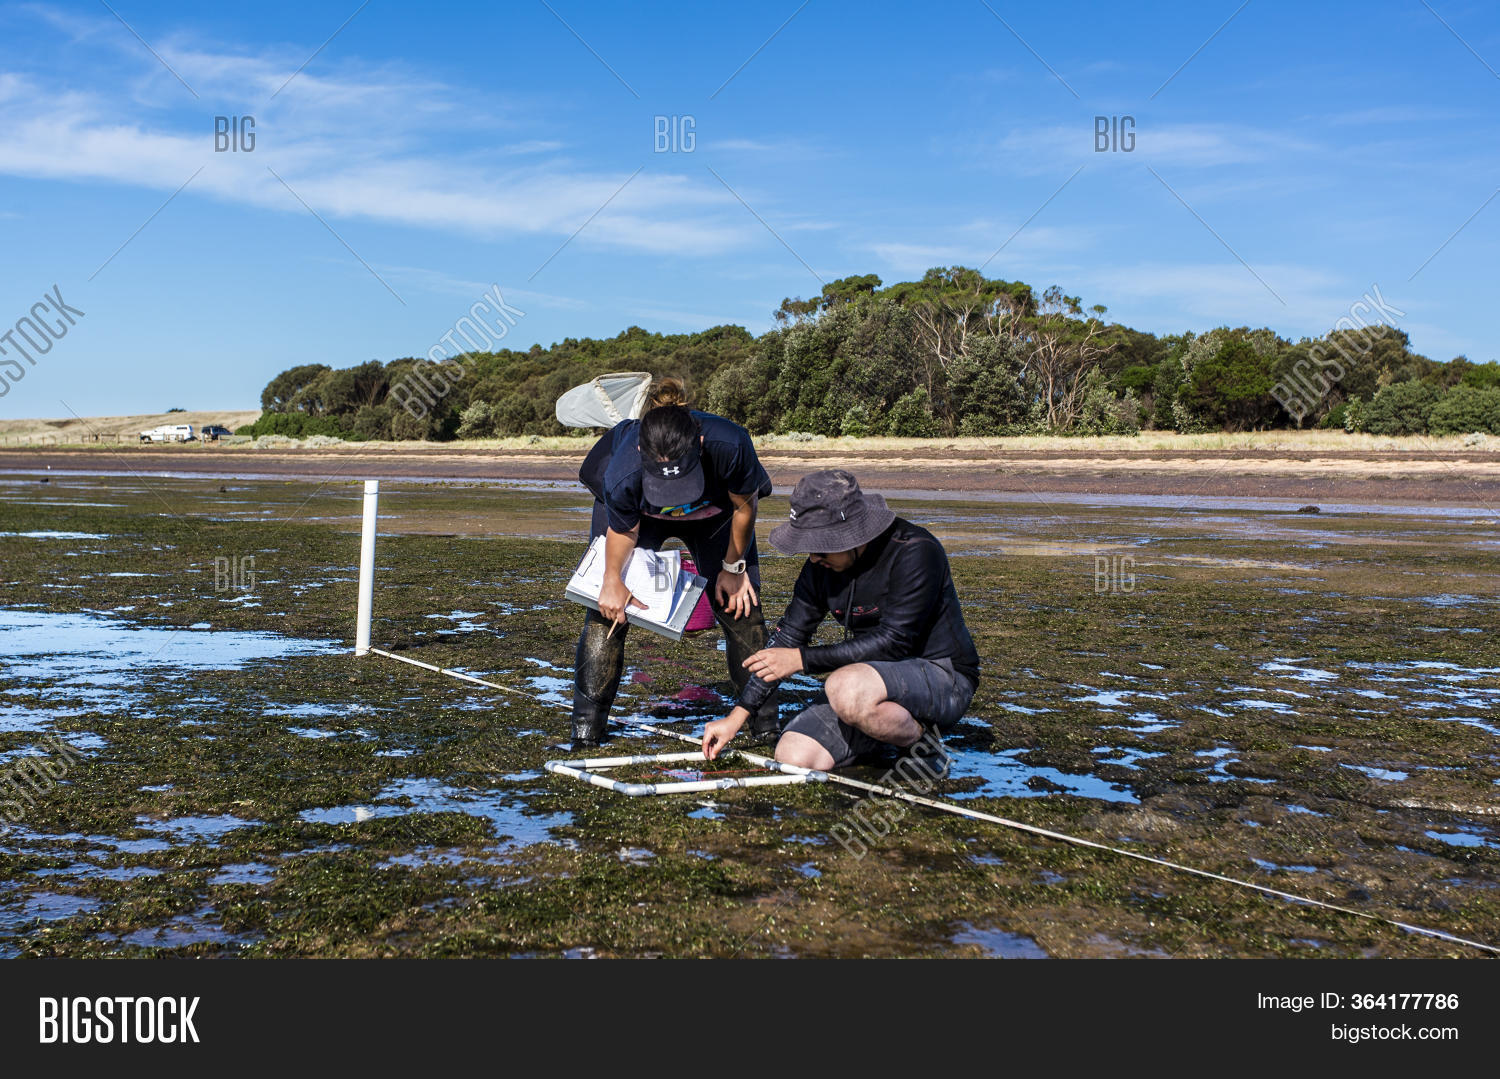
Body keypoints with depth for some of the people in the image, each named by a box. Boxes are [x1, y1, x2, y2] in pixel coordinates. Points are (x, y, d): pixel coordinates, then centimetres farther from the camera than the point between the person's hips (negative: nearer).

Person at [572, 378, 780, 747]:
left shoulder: (729, 445, -43)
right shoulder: (623, 477, -43)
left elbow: (745, 507, -21)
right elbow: (623, 531, -19)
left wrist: (733, 567, -11)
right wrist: (613, 581, -7)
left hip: (713, 509, 1)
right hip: (639, 513, -1)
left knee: (740, 601, -5)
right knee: (608, 605, -9)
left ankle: (764, 715, 9)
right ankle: (588, 717, 4)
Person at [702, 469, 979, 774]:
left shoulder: (916, 552, -21)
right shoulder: (821, 566, -1)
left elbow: (893, 642, -26)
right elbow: (789, 635, 6)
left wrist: (802, 659, -23)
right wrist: (736, 717, 2)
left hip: (942, 678, -7)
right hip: (876, 678, 7)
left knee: (845, 689, -35)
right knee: (793, 755, -10)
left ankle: (920, 740, -8)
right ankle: (891, 730, 11)